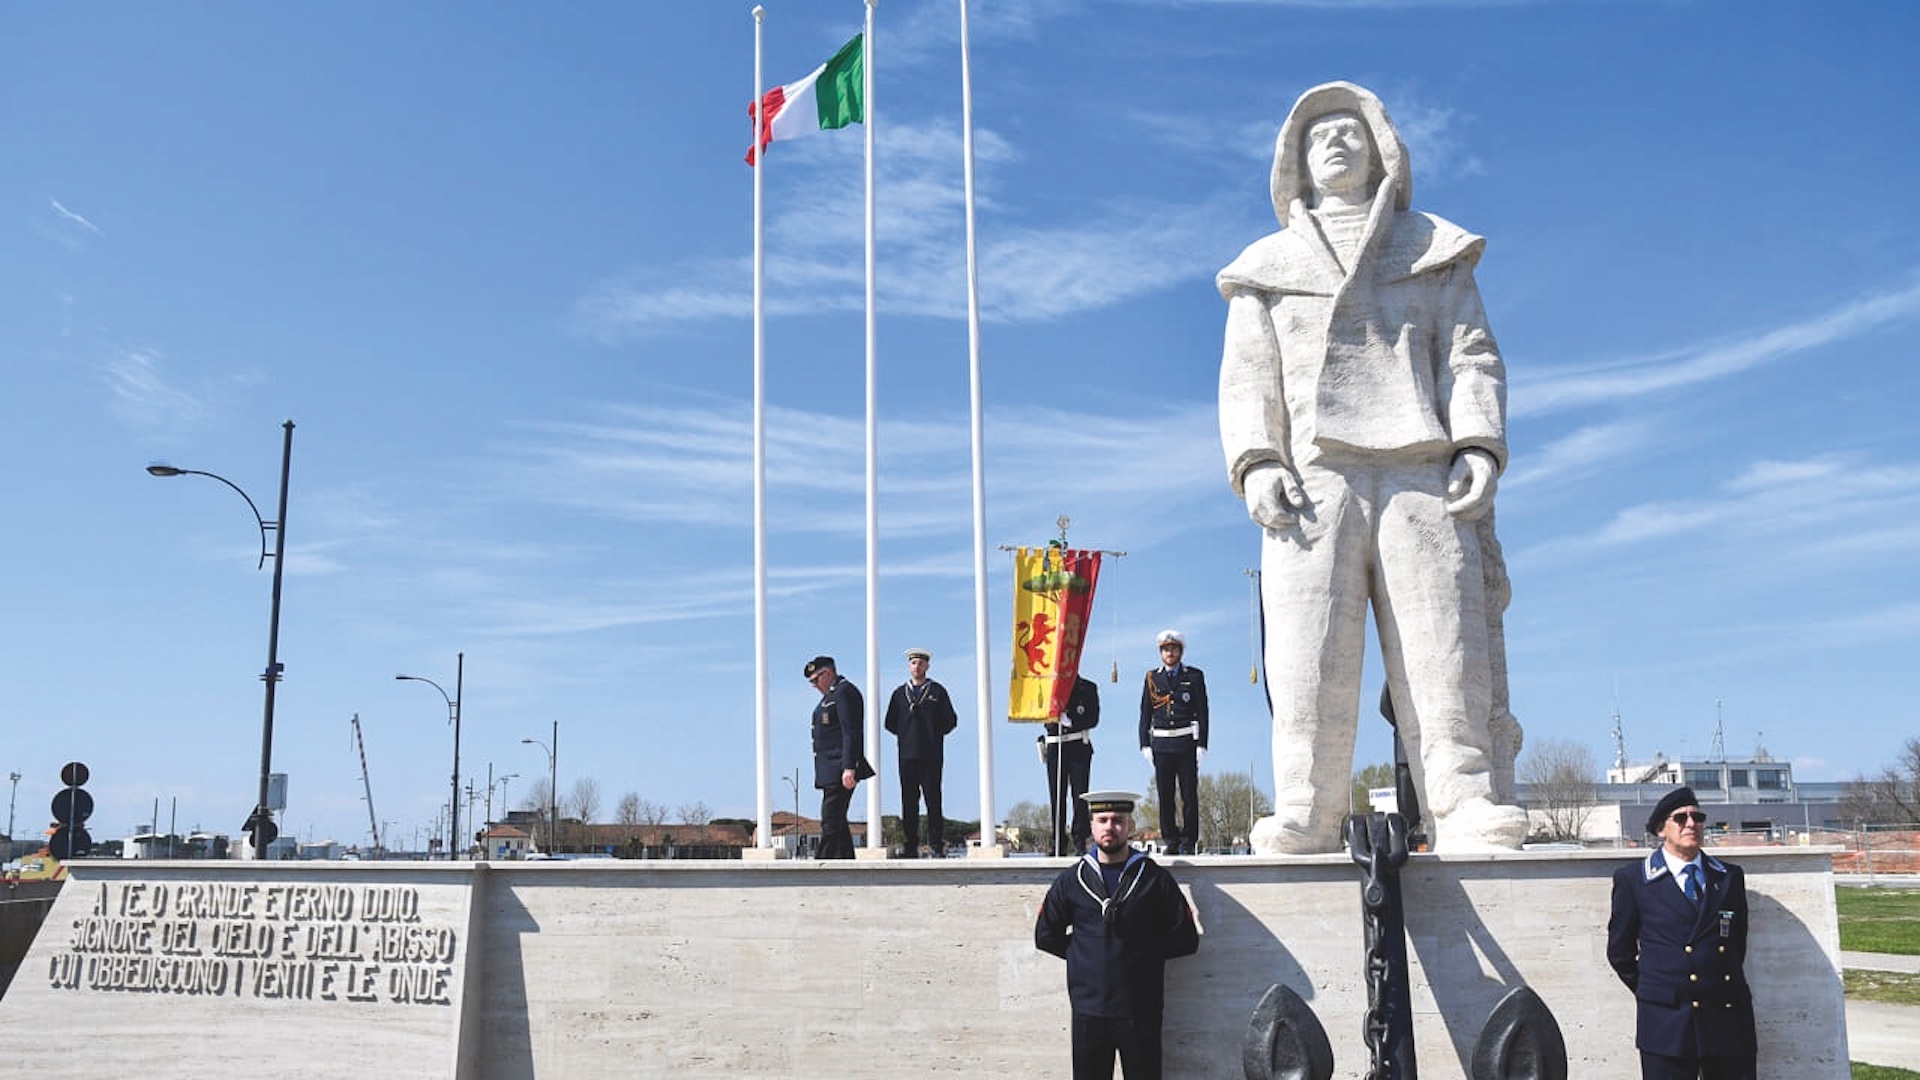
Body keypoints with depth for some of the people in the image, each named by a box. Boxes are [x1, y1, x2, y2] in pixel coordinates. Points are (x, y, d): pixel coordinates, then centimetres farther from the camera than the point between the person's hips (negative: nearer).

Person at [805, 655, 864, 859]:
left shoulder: (844, 692, -10)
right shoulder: (830, 695, 22)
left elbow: (851, 733, -19)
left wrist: (849, 768, -25)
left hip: (839, 771, -11)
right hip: (830, 772, 11)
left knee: (830, 821, -13)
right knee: (837, 821, 12)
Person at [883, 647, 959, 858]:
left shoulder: (937, 691, 8)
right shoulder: (899, 693, 14)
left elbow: (951, 720, 7)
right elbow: (890, 723, 16)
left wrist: (935, 734, 1)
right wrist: (906, 734, 6)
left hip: (931, 755, -2)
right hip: (907, 755, 2)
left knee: (933, 801, -4)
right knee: (908, 802, 1)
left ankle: (938, 847, -2)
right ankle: (911, 847, 5)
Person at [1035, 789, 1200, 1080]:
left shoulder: (1153, 878, 2)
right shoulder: (1072, 880, 6)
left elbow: (1185, 940, 5)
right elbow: (1045, 936, 14)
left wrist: (1146, 952, 0)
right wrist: (1081, 953, 5)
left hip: (1140, 1011, -1)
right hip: (1088, 1011, 1)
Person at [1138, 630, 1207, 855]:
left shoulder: (1194, 676, 5)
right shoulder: (1152, 678, 11)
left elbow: (1202, 712, 2)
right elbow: (1145, 714, 11)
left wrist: (1201, 744, -5)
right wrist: (1145, 744, 3)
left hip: (1186, 743, -2)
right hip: (1161, 743, 2)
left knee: (1189, 795, -2)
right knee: (1165, 796, 2)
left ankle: (1189, 841, 5)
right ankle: (1171, 842, 8)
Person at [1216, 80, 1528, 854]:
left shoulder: (1431, 251, 23)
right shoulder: (1267, 267, 23)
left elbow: (1471, 356, 13)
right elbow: (1247, 379, 14)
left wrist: (1479, 444, -3)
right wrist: (1255, 463, -3)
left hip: (1421, 472, 0)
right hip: (1313, 476, 0)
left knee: (1445, 641, -10)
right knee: (1309, 651, -10)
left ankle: (1464, 804, -9)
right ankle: (1306, 817, -10)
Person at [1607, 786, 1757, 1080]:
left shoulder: (1730, 877, 13)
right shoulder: (1633, 879, 3)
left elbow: (1738, 944, 21)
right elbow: (1620, 951, 8)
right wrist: (1653, 992, 8)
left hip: (1728, 1019, 3)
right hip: (1666, 1021, -3)